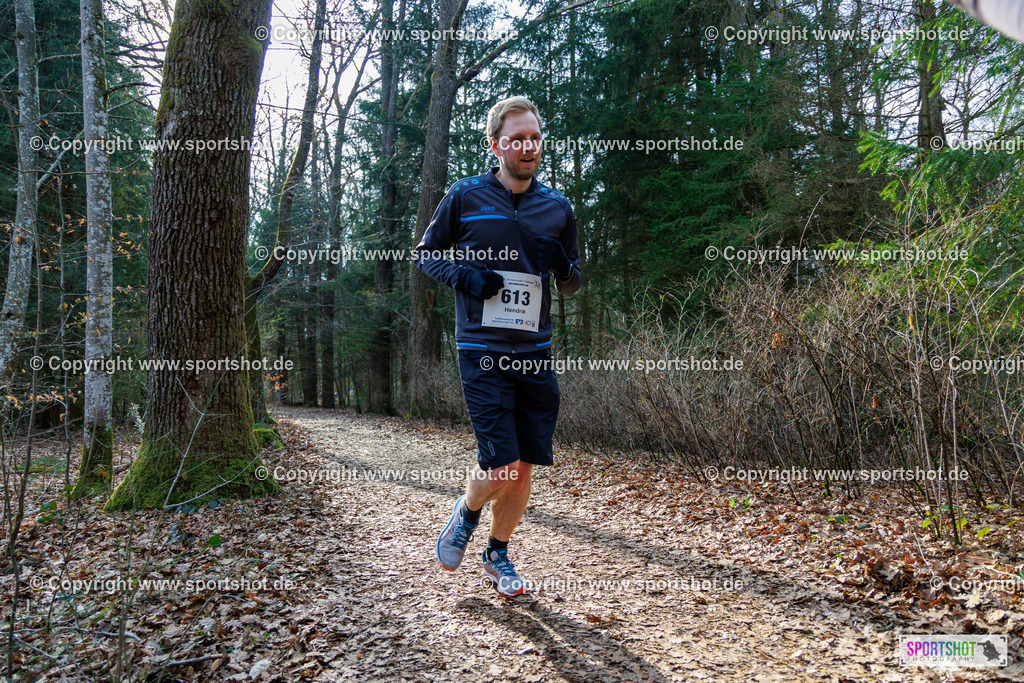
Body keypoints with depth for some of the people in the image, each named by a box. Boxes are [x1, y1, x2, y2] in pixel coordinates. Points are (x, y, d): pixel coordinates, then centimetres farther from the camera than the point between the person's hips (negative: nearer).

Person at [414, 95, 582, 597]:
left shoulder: (557, 208, 9)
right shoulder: (465, 197, 0)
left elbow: (573, 284, 18)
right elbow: (424, 254, 10)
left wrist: (563, 265, -6)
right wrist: (463, 276, -10)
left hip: (535, 353, 4)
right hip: (482, 352, -3)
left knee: (525, 466, 6)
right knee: (500, 466, -11)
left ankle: (498, 554, 29)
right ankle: (467, 512, 24)